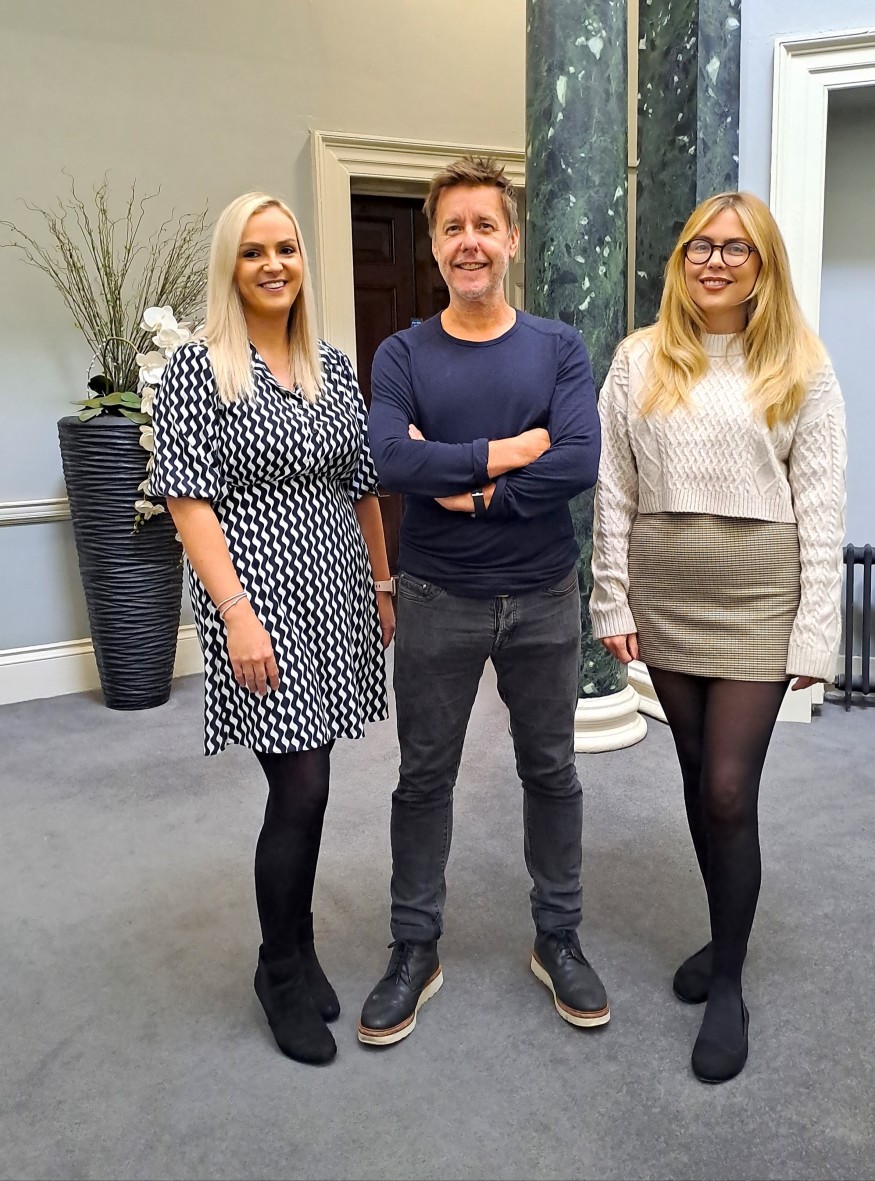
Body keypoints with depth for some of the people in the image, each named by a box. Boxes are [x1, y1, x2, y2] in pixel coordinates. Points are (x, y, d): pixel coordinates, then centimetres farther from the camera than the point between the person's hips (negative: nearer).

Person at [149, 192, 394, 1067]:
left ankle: (299, 950, 31)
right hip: (260, 598, -5)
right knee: (300, 792, -5)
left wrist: (384, 584, 12)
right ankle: (281, 970, 19)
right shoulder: (196, 369, -6)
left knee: (306, 785, 12)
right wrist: (238, 614, -18)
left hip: (334, 596, 5)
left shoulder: (334, 367, 10)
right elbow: (189, 502, -11)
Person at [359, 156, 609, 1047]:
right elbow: (390, 462, -18)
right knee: (424, 777, 11)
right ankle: (414, 950, 29)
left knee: (551, 772, 13)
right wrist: (504, 453, -19)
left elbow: (579, 465, -16)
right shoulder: (402, 356, -1)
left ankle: (558, 940, 34)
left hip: (543, 598, 1)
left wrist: (465, 490, -17)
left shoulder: (558, 349, -1)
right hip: (437, 601, 0)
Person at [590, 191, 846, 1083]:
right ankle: (726, 935, 36)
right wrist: (614, 603, 1)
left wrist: (815, 630, -6)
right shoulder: (640, 360, 4)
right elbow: (614, 494, 4)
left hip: (756, 597, -2)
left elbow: (821, 506, -2)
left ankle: (728, 987, 16)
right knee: (699, 780, 14)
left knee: (729, 791, -3)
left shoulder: (800, 367, 0)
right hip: (665, 594, 3)